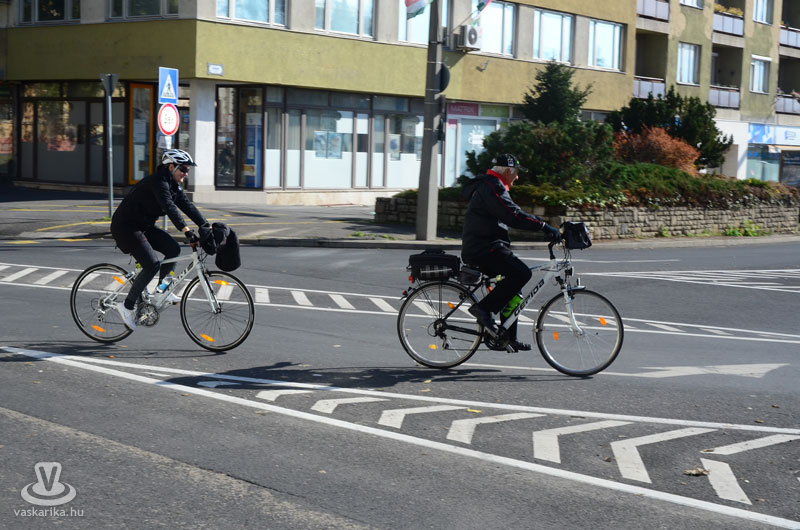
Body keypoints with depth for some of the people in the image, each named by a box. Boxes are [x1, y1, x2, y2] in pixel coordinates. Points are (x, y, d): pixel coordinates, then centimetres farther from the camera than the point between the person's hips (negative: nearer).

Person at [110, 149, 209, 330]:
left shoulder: (173, 185, 7)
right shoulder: (157, 182, -23)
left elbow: (187, 206, 3)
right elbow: (169, 207, -37)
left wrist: (207, 227, -7)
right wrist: (186, 230, -47)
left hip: (144, 225, 10)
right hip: (125, 226, -9)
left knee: (173, 249, -5)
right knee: (152, 264, -19)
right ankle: (127, 306, -8)